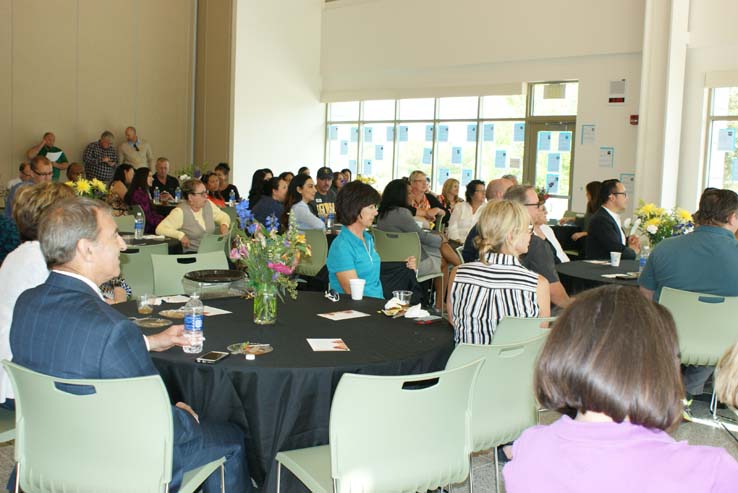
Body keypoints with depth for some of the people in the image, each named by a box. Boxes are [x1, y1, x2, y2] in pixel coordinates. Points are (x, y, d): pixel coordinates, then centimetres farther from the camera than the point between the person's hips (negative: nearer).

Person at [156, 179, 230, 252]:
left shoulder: (208, 205, 8)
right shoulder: (180, 212, -11)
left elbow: (223, 216, 22)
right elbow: (160, 229, -16)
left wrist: (224, 225, -1)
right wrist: (180, 235, -30)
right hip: (191, 254, -6)